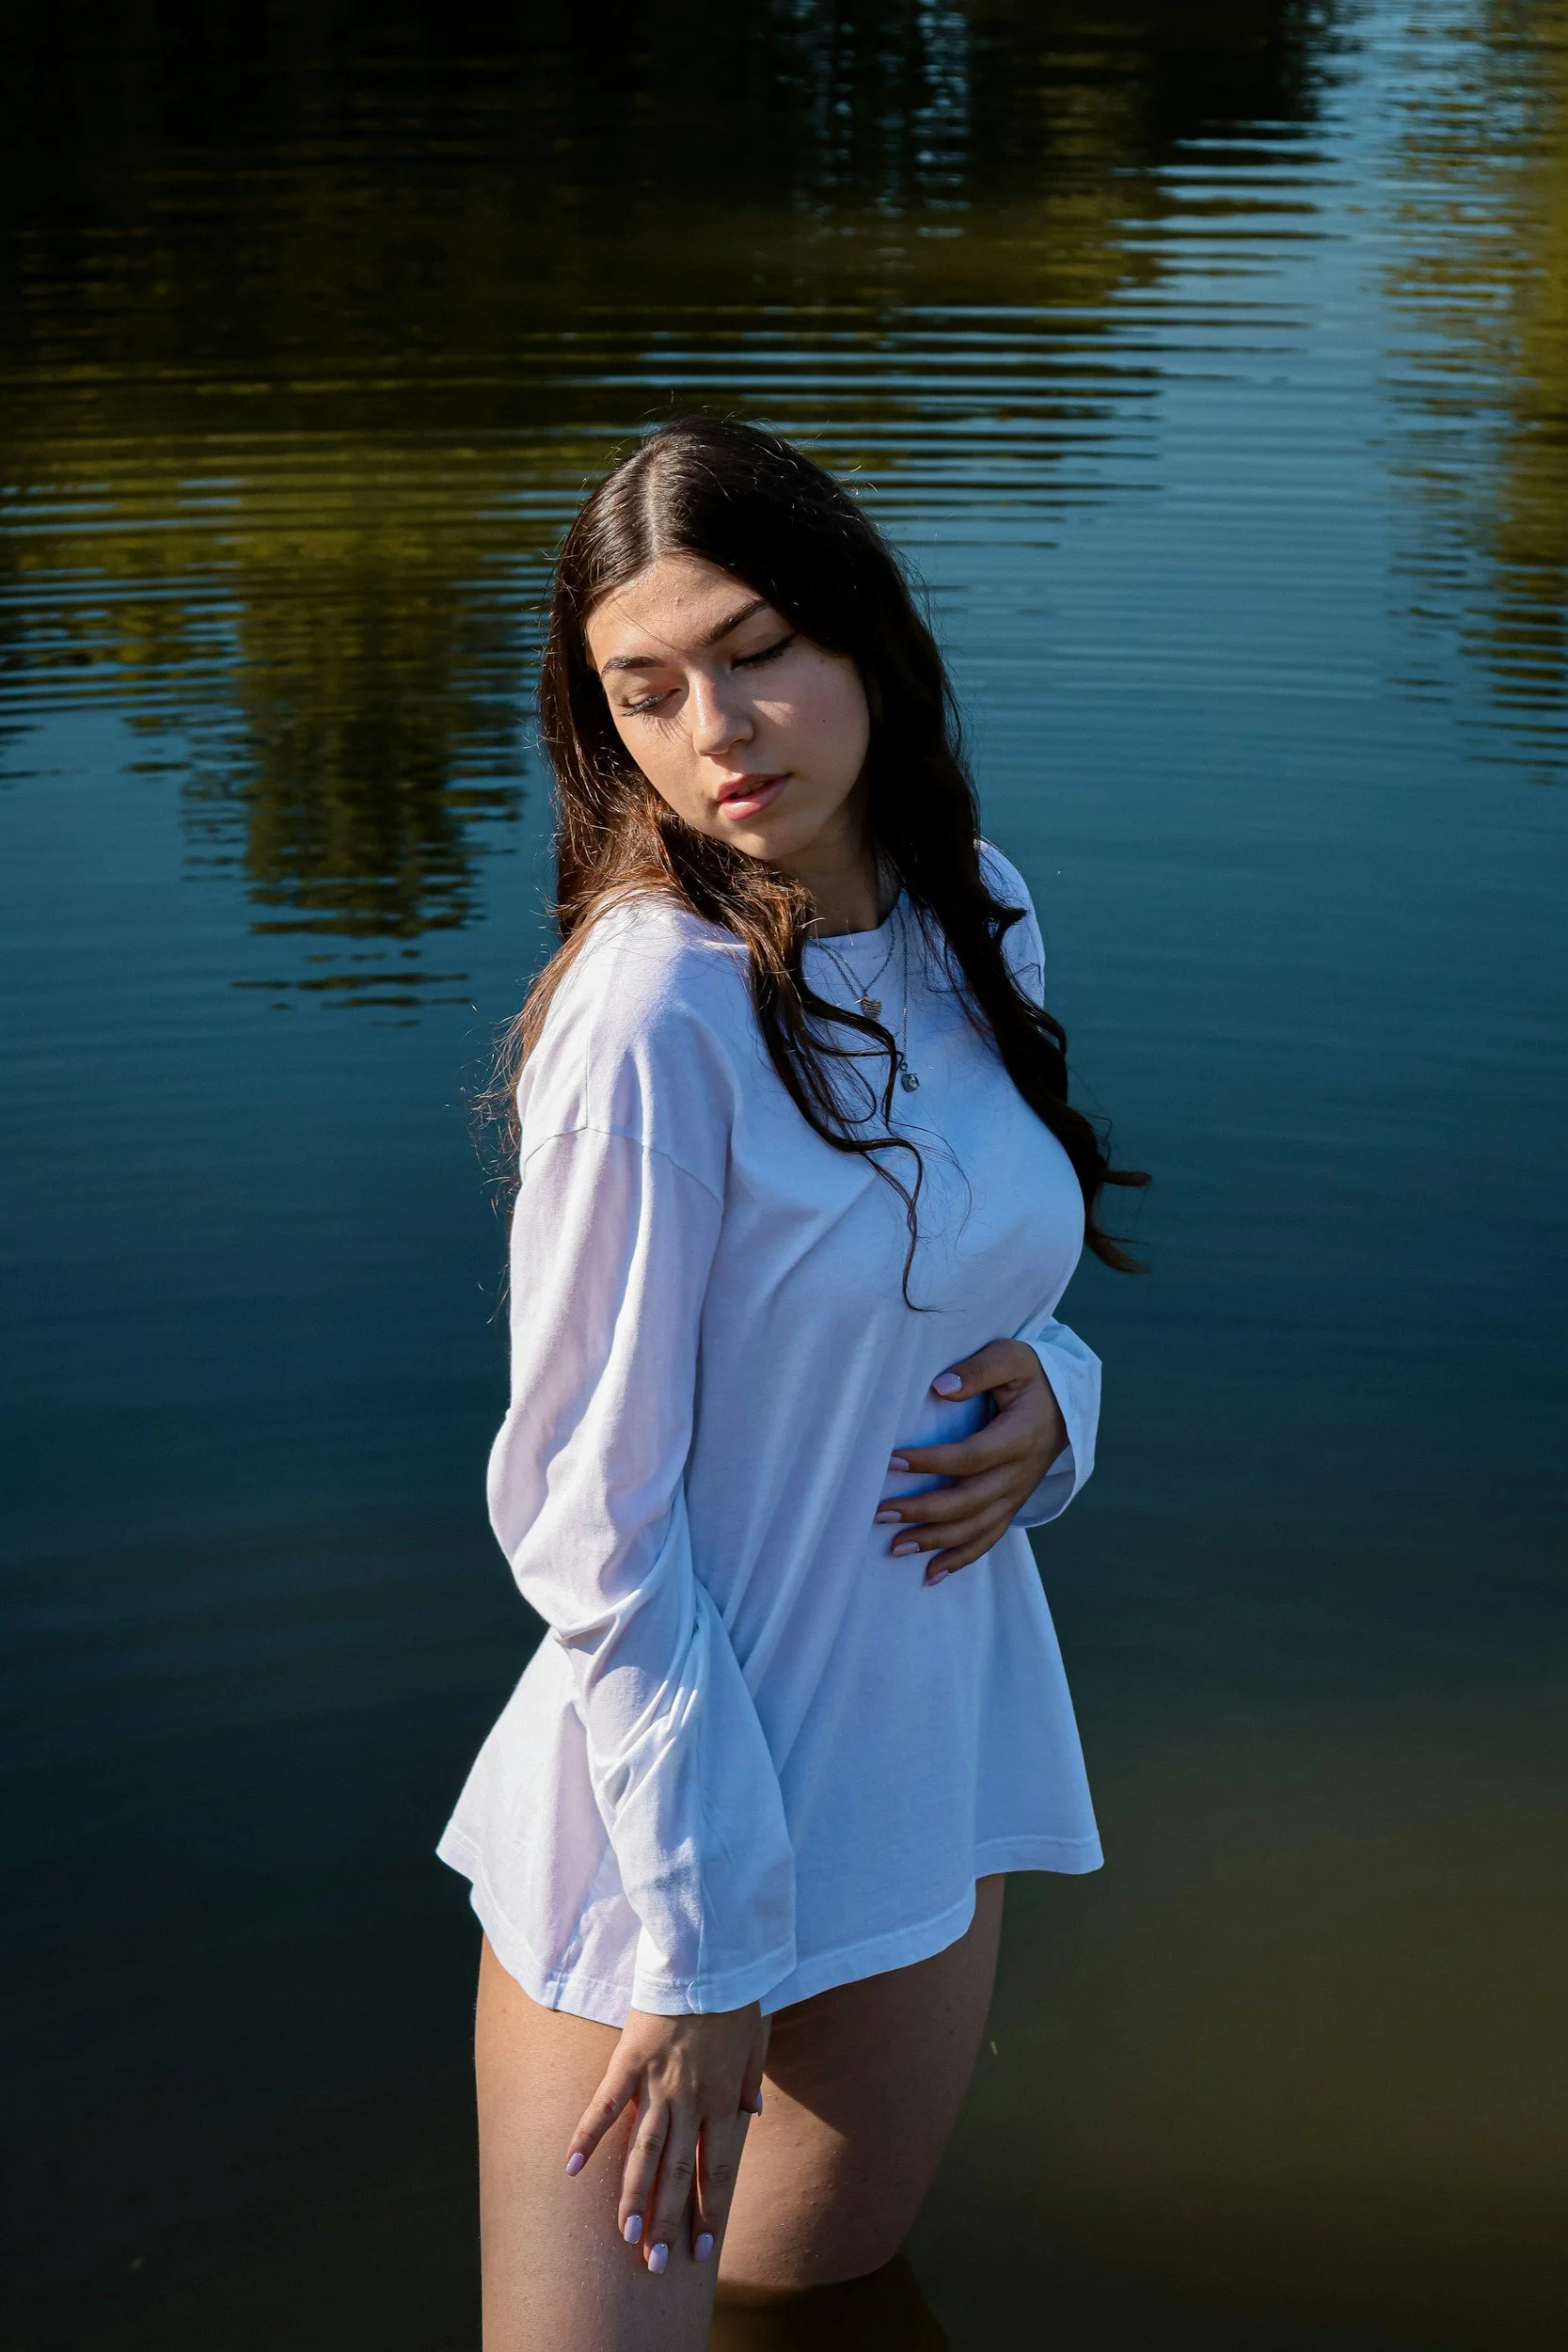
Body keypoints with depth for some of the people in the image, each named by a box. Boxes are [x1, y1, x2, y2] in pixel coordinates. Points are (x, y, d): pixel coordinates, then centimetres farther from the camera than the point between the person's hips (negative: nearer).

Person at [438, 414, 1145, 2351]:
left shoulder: (976, 916, -1)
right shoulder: (651, 1011, -24)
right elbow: (593, 1518, -20)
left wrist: (1048, 1395, -10)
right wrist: (700, 1937, -18)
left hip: (930, 1756, 7)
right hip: (666, 1799, -7)